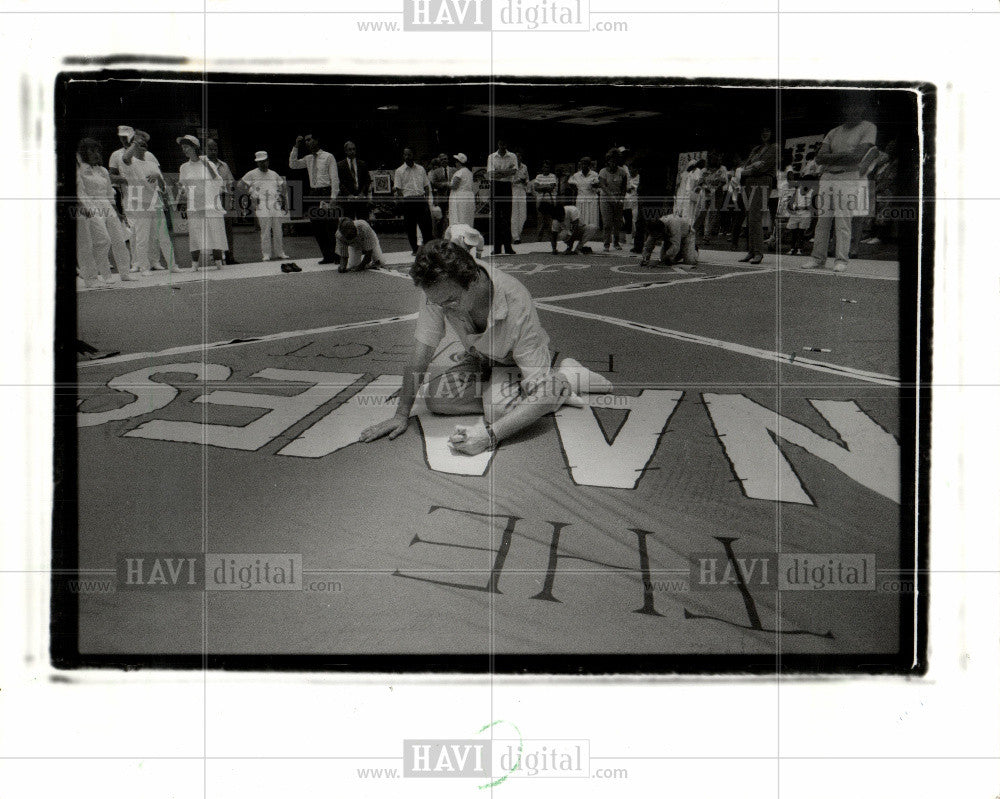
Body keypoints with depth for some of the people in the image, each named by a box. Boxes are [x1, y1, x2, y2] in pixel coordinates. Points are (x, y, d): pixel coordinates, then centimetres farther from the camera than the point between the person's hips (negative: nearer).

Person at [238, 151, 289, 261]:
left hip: (275, 205, 4)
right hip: (262, 206, -4)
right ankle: (266, 254, -5)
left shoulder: (274, 174, 18)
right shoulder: (252, 174, 7)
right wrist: (251, 193, -2)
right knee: (265, 230, -9)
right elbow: (240, 184, 8)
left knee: (278, 230, 2)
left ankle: (279, 252, 10)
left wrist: (283, 198, 13)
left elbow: (282, 185, 25)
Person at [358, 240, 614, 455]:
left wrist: (489, 435, -51)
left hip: (519, 362, -7)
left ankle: (563, 381, -5)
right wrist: (401, 415, -16)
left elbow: (541, 394, -40)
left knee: (498, 406, -36)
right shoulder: (439, 292, -28)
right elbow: (420, 356, -14)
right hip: (480, 359, 7)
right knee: (435, 397, -20)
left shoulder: (516, 305, -40)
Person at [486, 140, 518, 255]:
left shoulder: (512, 156, 8)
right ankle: (496, 247, 1)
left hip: (507, 186, 0)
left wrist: (498, 173, -11)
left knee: (506, 217, -2)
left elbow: (514, 172, -7)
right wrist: (507, 171, -10)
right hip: (495, 186, 0)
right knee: (495, 217, -1)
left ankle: (508, 246, -1)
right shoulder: (491, 157, 9)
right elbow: (490, 174, -4)